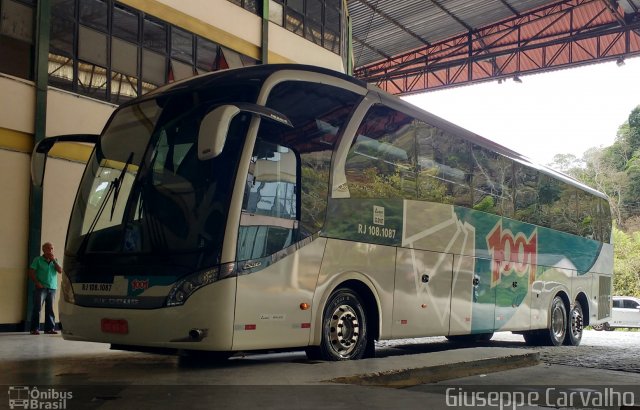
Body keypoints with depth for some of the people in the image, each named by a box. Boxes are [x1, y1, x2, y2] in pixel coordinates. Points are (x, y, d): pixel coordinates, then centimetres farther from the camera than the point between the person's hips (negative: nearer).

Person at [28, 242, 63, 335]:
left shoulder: (55, 260, 15)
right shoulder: (38, 260, 3)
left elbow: (60, 271, 2)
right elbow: (31, 272, -2)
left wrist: (54, 261, -4)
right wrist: (37, 283, -13)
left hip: (52, 288, 4)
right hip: (41, 288, -4)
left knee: (50, 309, 5)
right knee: (37, 308, -7)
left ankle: (50, 328, 9)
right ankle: (35, 328, -4)